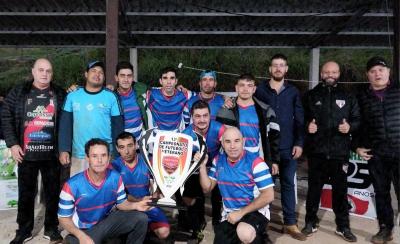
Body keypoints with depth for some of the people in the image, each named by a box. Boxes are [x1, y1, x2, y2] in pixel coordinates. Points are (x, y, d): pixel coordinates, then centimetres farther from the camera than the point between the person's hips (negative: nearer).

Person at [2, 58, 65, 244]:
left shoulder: (60, 95, 4)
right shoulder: (18, 93, 5)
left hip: (52, 154, 0)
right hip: (26, 153, 0)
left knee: (53, 192, 9)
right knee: (26, 193, 11)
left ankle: (51, 228, 25)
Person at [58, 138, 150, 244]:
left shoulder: (116, 178, -12)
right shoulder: (72, 185, -22)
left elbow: (121, 203, 2)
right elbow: (64, 218, -12)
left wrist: (135, 205, -21)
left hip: (108, 220, 3)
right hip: (84, 230, -3)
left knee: (141, 218, -14)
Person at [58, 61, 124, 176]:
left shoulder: (111, 97, 0)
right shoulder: (73, 96, 4)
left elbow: (118, 126, 2)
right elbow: (65, 125, 6)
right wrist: (64, 150, -2)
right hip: (78, 156, 1)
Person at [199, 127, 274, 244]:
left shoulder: (255, 162, -16)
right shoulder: (218, 161, 1)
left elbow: (268, 196, -17)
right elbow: (207, 188, 6)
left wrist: (241, 212, -19)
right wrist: (202, 165, -9)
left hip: (255, 211, -5)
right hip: (229, 214, 5)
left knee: (244, 233, -35)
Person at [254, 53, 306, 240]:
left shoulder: (293, 92, 8)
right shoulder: (260, 90, 2)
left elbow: (299, 120, 7)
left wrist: (299, 143, -1)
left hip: (288, 147, 2)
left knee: (288, 184, 7)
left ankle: (290, 223, 17)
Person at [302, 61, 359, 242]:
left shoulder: (348, 97, 11)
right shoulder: (310, 96, 9)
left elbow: (357, 119, 11)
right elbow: (301, 119, 8)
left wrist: (350, 127, -9)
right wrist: (307, 126, -12)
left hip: (340, 152, 1)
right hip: (317, 151, 0)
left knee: (340, 189, 6)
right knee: (314, 188, 8)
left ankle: (343, 226, 20)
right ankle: (311, 222, 22)